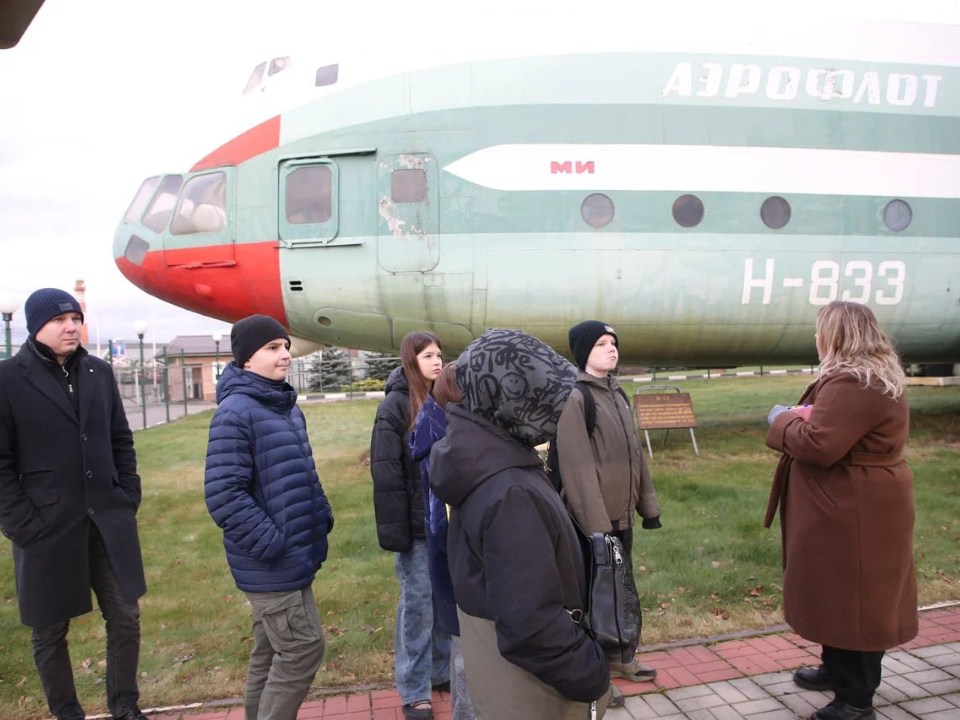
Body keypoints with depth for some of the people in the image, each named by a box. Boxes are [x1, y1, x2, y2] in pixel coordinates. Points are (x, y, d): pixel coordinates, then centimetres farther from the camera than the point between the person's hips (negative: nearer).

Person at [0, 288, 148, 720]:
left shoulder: (99, 372, 6)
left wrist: (129, 495, 3)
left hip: (108, 518, 4)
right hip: (47, 524, -4)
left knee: (125, 616, 10)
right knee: (50, 630, 11)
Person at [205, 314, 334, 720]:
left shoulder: (287, 407, 10)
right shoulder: (235, 412, -18)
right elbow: (223, 495, -23)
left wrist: (322, 518, 8)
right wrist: (272, 543, -22)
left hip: (292, 555, 8)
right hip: (271, 562, -8)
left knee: (270, 652, 19)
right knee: (303, 649, -3)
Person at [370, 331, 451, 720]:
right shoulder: (395, 405, -11)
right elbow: (386, 472, -14)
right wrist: (394, 529, -16)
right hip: (417, 523, -5)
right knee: (418, 603, 4)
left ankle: (442, 670, 33)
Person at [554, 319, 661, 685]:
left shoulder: (616, 393, 9)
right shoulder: (574, 398, -18)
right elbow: (577, 468, -21)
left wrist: (648, 504, 13)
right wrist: (596, 525, -21)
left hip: (621, 513, 8)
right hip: (592, 519, -8)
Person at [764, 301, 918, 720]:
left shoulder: (851, 384, -25)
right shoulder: (875, 375, 12)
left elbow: (818, 445, -30)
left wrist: (782, 420, -13)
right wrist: (803, 415, 2)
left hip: (854, 513, -11)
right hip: (852, 506, 11)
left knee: (853, 598, 1)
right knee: (841, 595, 21)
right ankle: (838, 670, 37)